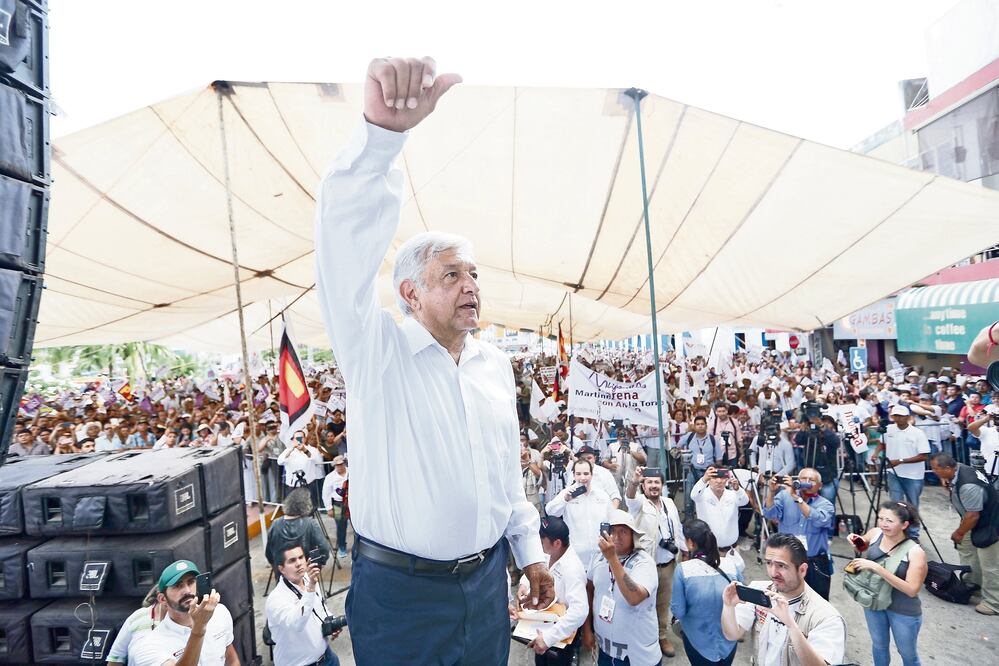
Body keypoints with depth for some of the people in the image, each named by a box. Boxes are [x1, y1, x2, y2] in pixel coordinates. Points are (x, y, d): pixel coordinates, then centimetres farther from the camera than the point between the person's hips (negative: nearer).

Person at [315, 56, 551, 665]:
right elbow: (346, 242, -27)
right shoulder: (378, 351, -12)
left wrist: (530, 550, 14)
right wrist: (383, 132, -39)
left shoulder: (496, 364, 4)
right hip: (399, 589, -4)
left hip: (487, 583, 5)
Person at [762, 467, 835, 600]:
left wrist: (796, 497, -32)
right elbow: (770, 514, -14)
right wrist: (771, 491, -29)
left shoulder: (826, 504, -3)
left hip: (815, 563, -1)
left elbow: (819, 520, -24)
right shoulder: (784, 496, 0)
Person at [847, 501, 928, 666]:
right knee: (879, 645, 25)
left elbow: (912, 590, -28)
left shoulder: (915, 552, -24)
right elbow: (862, 548, 10)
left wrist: (877, 568, -36)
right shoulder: (875, 533, -12)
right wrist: (856, 542, -13)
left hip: (903, 612, -4)